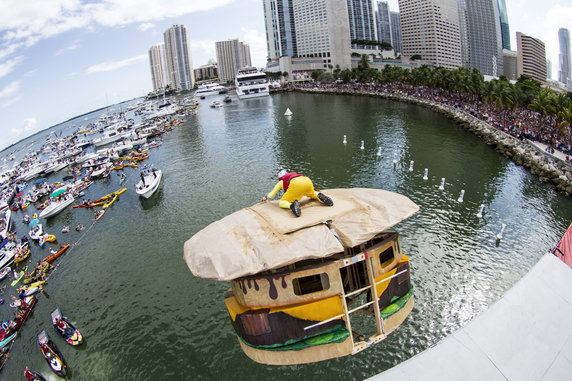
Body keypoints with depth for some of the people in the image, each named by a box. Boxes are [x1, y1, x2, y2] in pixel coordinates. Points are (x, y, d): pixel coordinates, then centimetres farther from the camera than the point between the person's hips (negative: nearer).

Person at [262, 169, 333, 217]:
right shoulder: (293, 175, 42)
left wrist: (265, 197, 55)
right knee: (312, 194, 37)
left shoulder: (281, 182, 29)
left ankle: (292, 205, -26)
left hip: (296, 184, -5)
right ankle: (319, 196, 4)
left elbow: (271, 195, 35)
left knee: (281, 203, 7)